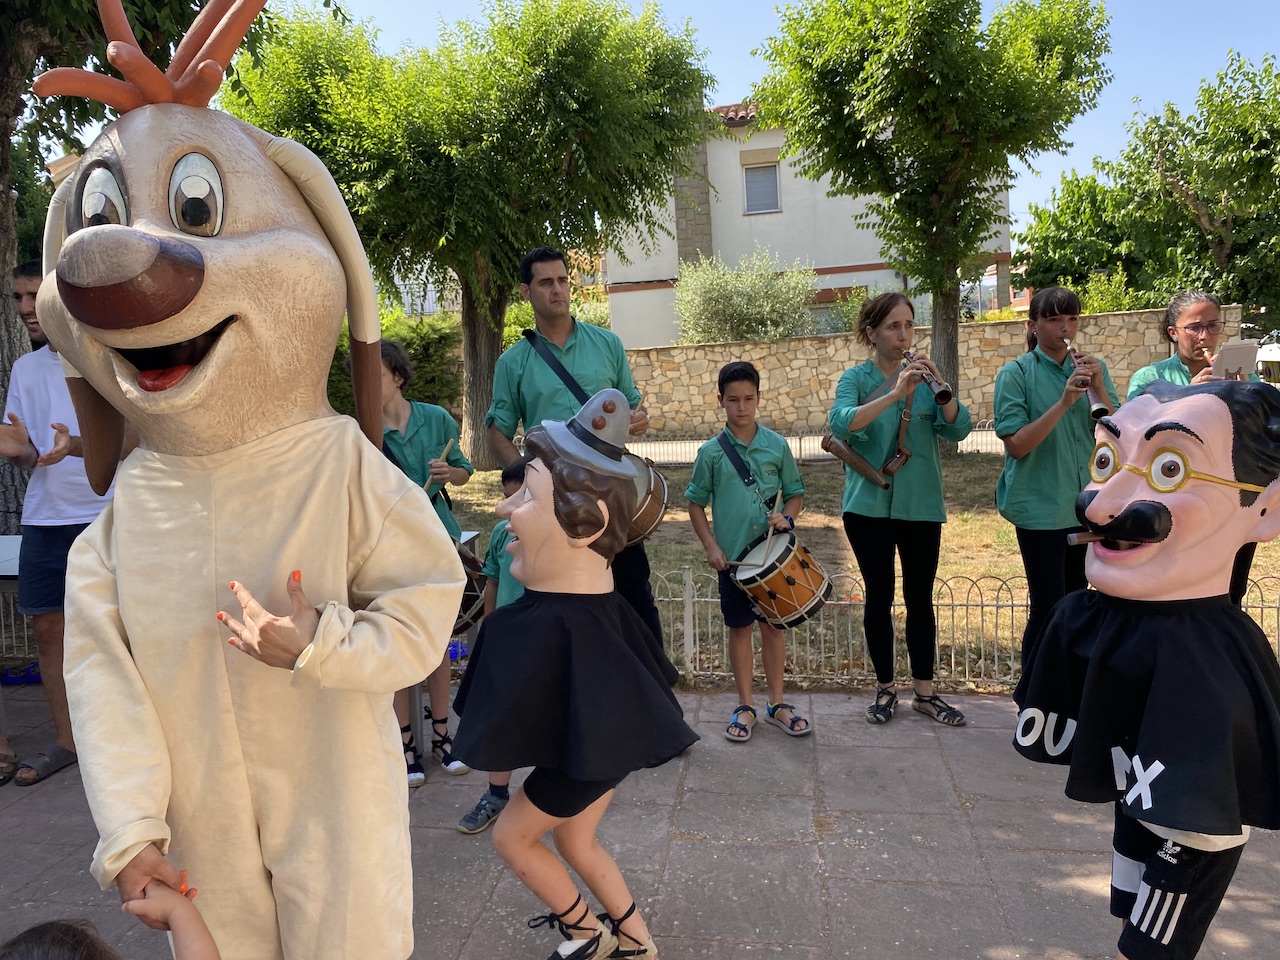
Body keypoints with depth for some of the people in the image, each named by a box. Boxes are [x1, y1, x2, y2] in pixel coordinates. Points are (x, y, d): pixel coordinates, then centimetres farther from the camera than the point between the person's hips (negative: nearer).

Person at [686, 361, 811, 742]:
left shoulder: (777, 445, 0)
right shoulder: (711, 452, -3)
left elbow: (796, 493, 8)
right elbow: (696, 503, 3)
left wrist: (787, 517, -12)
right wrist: (710, 546, -6)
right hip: (733, 557, -1)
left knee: (774, 625, 10)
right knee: (740, 628, 9)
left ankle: (777, 702, 25)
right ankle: (745, 706, 22)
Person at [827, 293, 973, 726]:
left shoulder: (923, 377, 4)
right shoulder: (857, 378, -2)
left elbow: (959, 429, -7)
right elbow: (840, 423, -22)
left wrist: (939, 386, -23)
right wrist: (895, 394, -32)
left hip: (921, 505, 2)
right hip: (870, 504, -2)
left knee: (920, 598, 8)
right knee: (879, 595, 7)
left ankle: (924, 691, 21)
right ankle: (884, 688, 22)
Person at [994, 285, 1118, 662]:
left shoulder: (1093, 369, 7)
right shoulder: (1016, 374, -7)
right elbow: (1017, 445, -15)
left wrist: (1099, 389, -14)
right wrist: (1064, 401, -23)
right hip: (1040, 508, -5)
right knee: (1047, 610, -4)